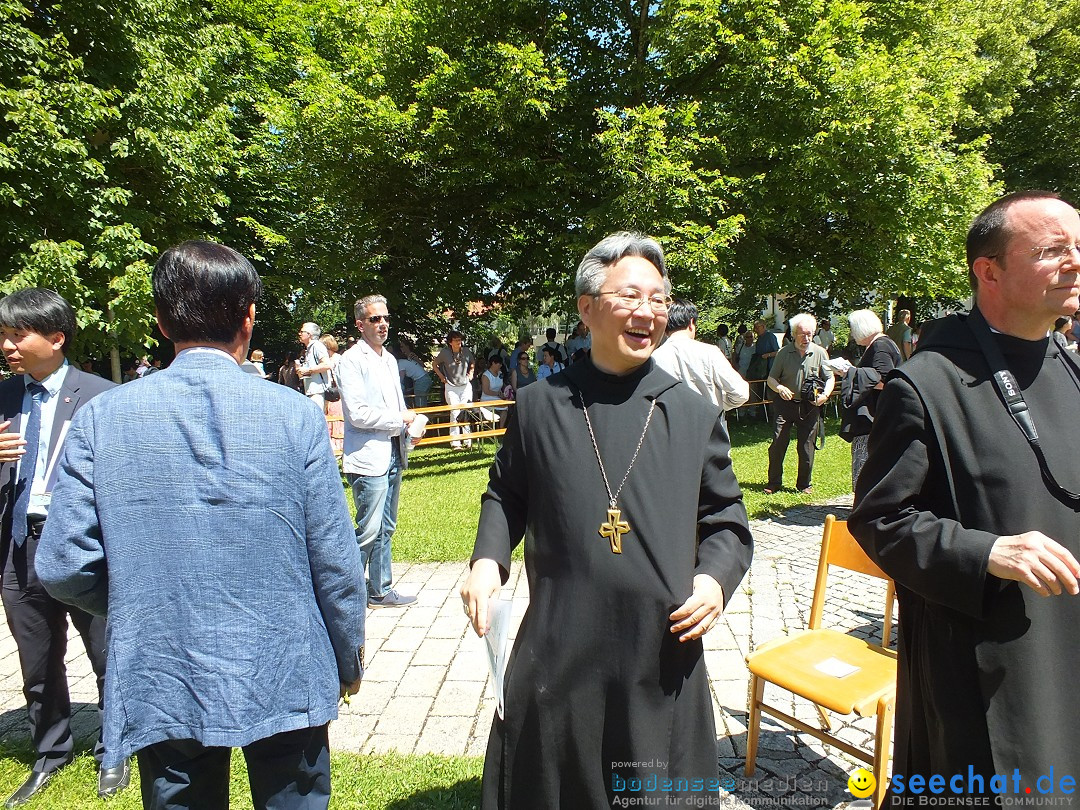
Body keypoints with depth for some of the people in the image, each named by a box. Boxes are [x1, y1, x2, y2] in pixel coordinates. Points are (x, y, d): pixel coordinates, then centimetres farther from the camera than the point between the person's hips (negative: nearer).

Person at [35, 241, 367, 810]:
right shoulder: (295, 415, -13)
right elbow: (335, 564, -10)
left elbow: (63, 568, -5)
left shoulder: (101, 417, -8)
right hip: (284, 681, -1)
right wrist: (348, 660, 7)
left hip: (162, 687, 2)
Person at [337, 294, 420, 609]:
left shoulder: (389, 359, 16)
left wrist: (410, 424, 6)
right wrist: (400, 419, -10)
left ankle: (380, 591, 24)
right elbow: (358, 414, -18)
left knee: (385, 529, 14)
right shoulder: (352, 361, -10)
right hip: (368, 458, -8)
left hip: (393, 455, 8)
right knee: (368, 530, -5)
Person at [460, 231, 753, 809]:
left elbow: (727, 521, 8)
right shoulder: (539, 406, -1)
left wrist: (715, 576, -10)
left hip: (663, 654, 1)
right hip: (557, 650, 0)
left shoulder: (694, 415, 1)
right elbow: (505, 496, 12)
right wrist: (488, 558, -5)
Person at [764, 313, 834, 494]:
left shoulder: (820, 353, 2)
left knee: (806, 447, 5)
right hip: (786, 404, 0)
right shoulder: (784, 353, 0)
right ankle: (774, 483, 9)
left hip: (809, 407, 1)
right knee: (777, 444, -4)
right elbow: (771, 378, 5)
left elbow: (830, 378, 7)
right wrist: (779, 388, -17)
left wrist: (825, 394, -13)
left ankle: (804, 484, 20)